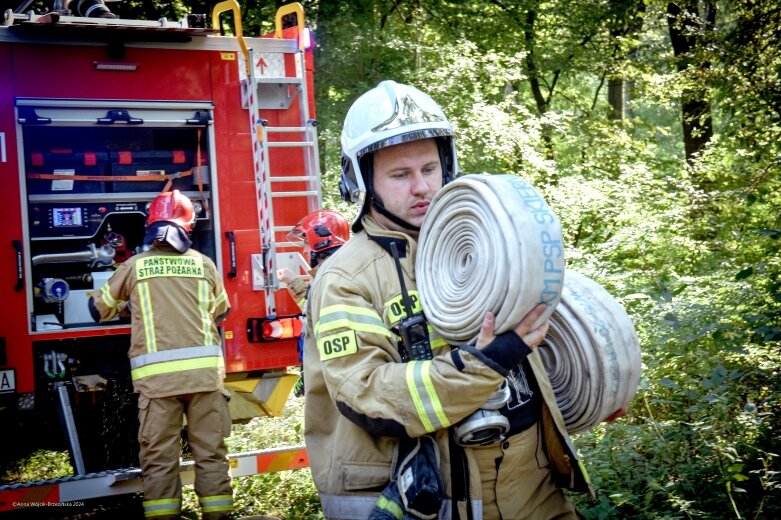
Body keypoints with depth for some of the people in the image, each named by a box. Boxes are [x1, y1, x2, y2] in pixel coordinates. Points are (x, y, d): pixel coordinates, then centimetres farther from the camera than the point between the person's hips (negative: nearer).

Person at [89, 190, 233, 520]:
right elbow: (221, 312, 23)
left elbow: (99, 309, 19)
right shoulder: (204, 264, 9)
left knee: (159, 456, 4)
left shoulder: (135, 266, 6)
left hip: (156, 374, -1)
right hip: (204, 368, 1)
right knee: (210, 450, 8)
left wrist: (127, 307, 39)